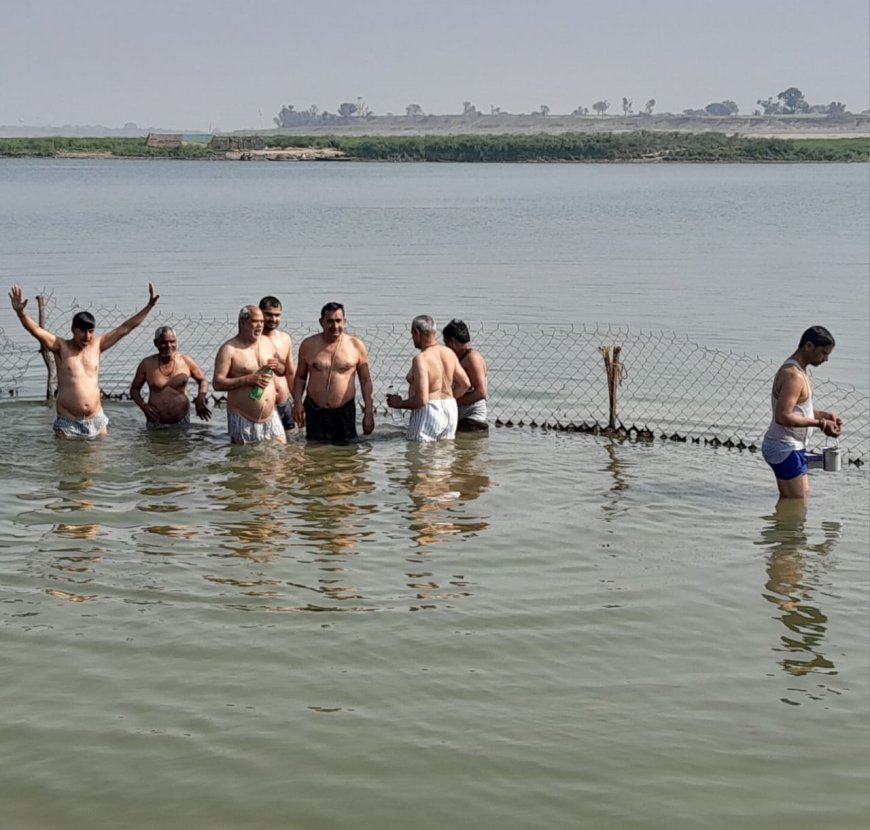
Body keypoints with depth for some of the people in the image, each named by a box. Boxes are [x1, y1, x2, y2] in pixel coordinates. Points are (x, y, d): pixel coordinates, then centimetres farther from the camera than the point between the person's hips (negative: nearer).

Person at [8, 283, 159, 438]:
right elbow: (36, 330, -17)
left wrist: (149, 306, 7)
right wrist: (21, 312, -36)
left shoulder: (96, 345, 7)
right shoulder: (60, 347, -2)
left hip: (96, 420, 3)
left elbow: (124, 329, 9)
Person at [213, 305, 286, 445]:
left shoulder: (267, 342, 8)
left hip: (270, 416, 5)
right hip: (243, 420, -5)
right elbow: (217, 383, -15)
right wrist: (248, 379, -23)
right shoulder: (229, 349, -10)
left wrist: (277, 366, -4)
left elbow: (283, 371, 20)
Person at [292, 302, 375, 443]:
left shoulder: (356, 346, 0)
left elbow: (366, 381, 4)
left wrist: (369, 413, 1)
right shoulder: (308, 345, 3)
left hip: (345, 412, -1)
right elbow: (300, 377, 12)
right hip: (315, 411, 1)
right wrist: (297, 402, -3)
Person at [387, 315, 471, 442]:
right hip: (450, 412, 8)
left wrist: (399, 404, -7)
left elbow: (422, 399, -23)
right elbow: (465, 384, 15)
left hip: (427, 414, -8)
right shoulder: (448, 353, 5)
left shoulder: (421, 359, -19)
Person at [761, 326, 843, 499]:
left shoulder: (796, 371, 13)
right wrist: (820, 423, -21)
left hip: (791, 447, 11)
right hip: (785, 449, -11)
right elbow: (783, 416, -27)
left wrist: (825, 415, 7)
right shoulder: (793, 375, -21)